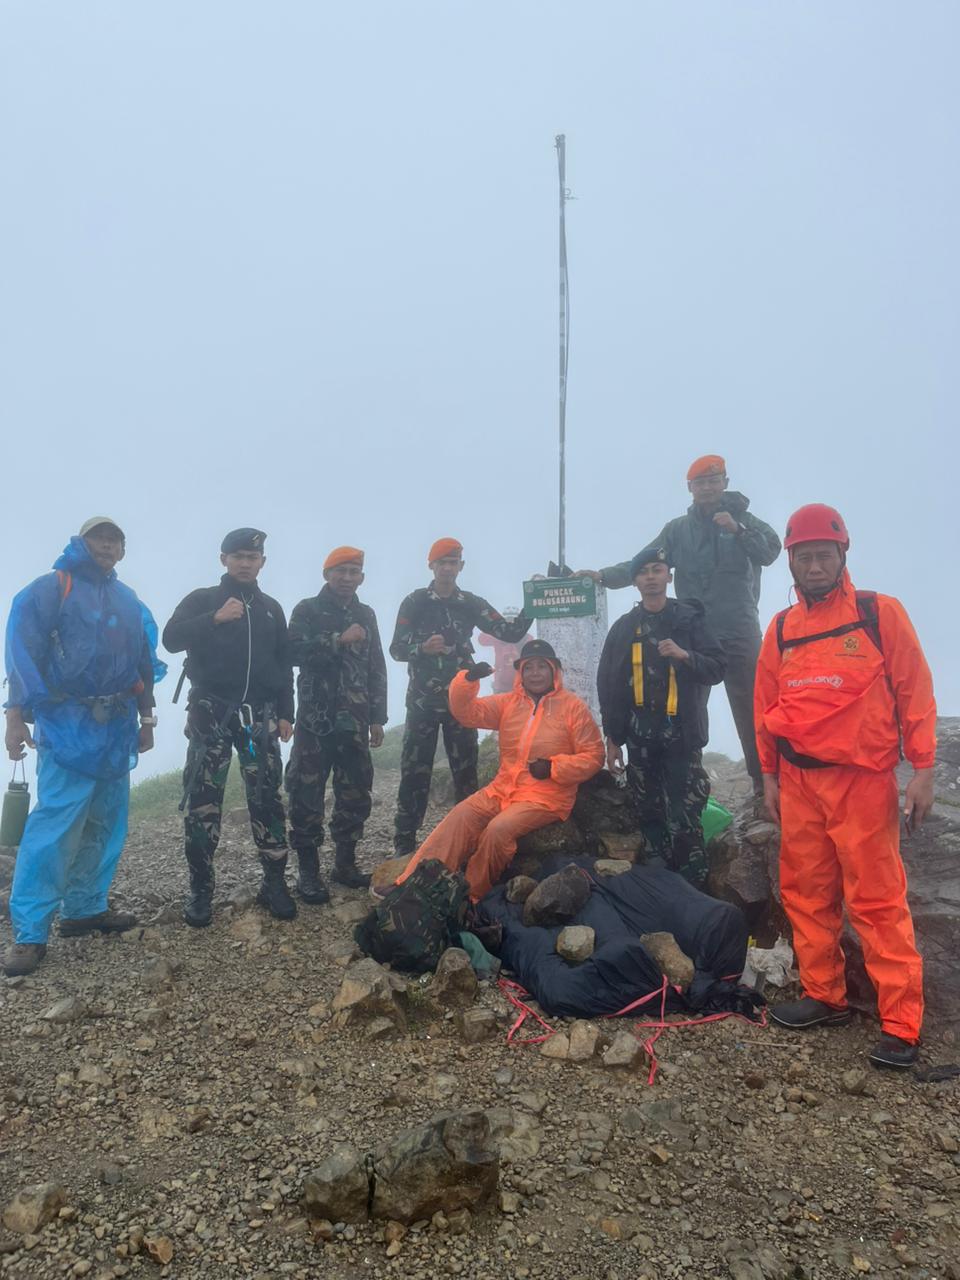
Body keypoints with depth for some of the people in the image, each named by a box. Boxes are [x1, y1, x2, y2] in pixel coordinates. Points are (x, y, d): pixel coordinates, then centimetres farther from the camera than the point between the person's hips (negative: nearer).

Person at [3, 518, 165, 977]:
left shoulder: (130, 603, 16)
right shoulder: (52, 587, -1)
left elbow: (144, 663, 20)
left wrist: (145, 719, 17)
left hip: (117, 725, 7)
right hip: (68, 722, -7)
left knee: (105, 823, 10)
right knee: (55, 823, -12)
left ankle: (84, 909, 21)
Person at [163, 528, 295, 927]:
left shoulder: (271, 608, 16)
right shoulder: (202, 600, 6)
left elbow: (283, 665, 15)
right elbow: (171, 638, -10)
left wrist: (285, 714, 8)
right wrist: (215, 619, -22)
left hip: (259, 714, 2)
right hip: (211, 711, -2)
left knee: (267, 797, -1)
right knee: (203, 800, -3)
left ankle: (275, 883, 6)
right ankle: (201, 889, 5)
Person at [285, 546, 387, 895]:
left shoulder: (366, 615, 14)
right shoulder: (307, 610, 1)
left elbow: (377, 669, 15)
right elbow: (295, 651, -16)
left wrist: (377, 718, 10)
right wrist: (339, 640, -19)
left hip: (354, 720, 4)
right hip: (315, 719, -4)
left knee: (356, 794, 7)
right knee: (307, 795, -4)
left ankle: (345, 864, 21)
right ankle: (308, 870, 6)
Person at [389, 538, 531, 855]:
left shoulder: (472, 604, 5)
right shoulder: (415, 602, -1)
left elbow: (511, 632, -2)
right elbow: (396, 648, -4)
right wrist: (423, 648, -23)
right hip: (423, 701, -2)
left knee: (466, 771, 7)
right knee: (415, 772, -1)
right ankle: (404, 844, 7)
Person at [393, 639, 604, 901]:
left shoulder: (573, 707, -3)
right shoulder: (508, 702, 9)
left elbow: (594, 757, -3)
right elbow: (466, 713, 1)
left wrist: (553, 767, -18)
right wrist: (468, 679, -17)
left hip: (547, 797, -4)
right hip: (502, 789, 5)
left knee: (498, 829, -29)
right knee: (459, 818, -17)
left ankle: (469, 897, -12)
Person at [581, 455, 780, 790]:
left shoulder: (742, 518, 6)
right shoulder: (678, 529, 9)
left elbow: (770, 551, -8)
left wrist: (738, 530, -21)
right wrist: (604, 575, -10)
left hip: (740, 632, -1)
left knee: (752, 711, 2)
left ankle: (765, 784, 10)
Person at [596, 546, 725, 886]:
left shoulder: (689, 619, 4)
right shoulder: (623, 628, 8)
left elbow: (717, 669, -1)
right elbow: (608, 687, 8)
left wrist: (685, 655, -19)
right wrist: (613, 739, 5)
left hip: (682, 736, -2)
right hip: (640, 739, 2)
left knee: (684, 821, -6)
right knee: (652, 819, 8)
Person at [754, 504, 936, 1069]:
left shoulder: (881, 613, -2)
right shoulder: (781, 629, 9)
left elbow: (914, 693, -3)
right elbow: (767, 708, 13)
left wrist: (923, 770, -6)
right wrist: (769, 776, 13)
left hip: (863, 782, -4)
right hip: (799, 783, 5)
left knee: (878, 901, -3)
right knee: (806, 895, 10)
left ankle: (901, 1024, 7)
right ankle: (825, 996, 25)